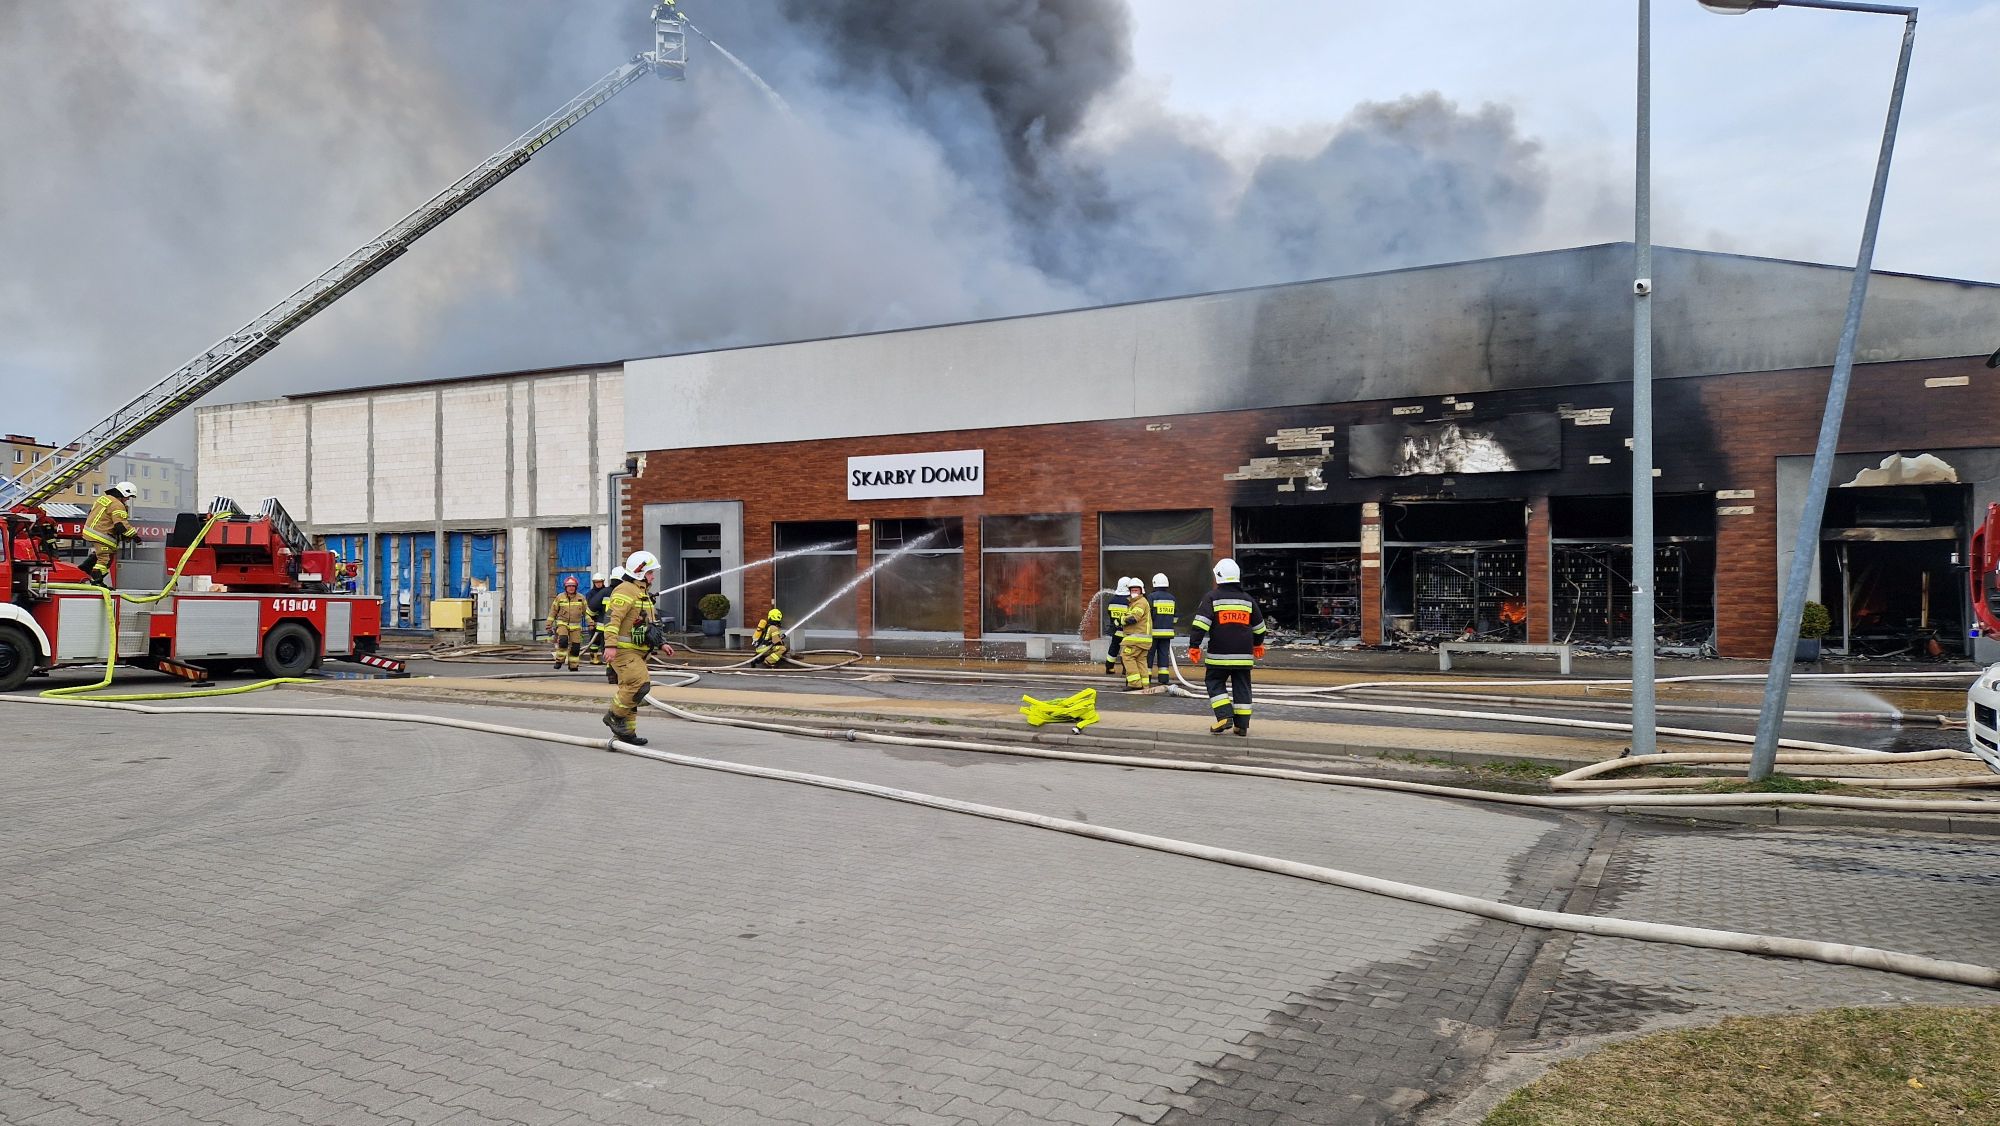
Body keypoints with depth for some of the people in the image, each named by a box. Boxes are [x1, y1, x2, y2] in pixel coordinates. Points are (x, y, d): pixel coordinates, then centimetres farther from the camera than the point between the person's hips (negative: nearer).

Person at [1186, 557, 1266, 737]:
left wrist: (1194, 646, -9)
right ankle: (1242, 725, 8)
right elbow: (1259, 626, 23)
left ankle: (1224, 716, -8)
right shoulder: (1247, 600, 11)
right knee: (1242, 687, 9)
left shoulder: (1211, 598, -3)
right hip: (1243, 655, 4)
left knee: (1215, 683, 8)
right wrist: (1258, 645, 39)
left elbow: (1200, 624, -12)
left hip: (1219, 655, -4)